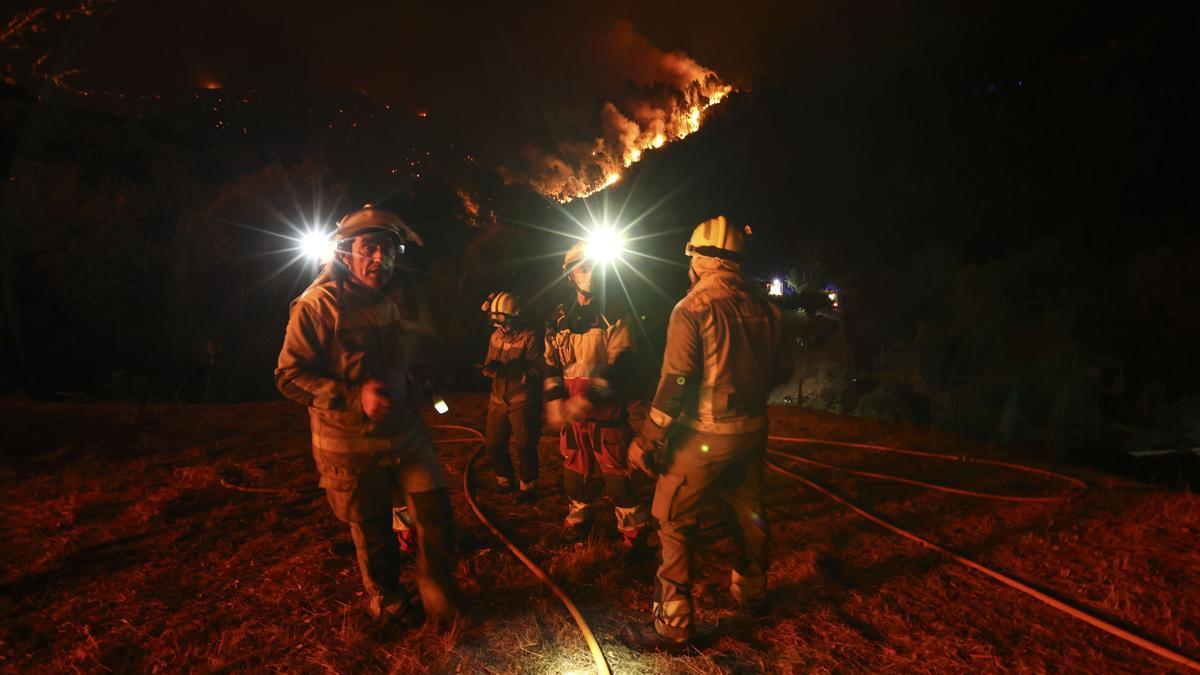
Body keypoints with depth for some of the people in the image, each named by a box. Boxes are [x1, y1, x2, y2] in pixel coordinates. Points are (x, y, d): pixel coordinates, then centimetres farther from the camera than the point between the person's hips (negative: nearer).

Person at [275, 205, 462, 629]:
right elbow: (290, 375, -14)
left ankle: (438, 595, 23)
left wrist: (418, 382, 3)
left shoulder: (403, 299, 3)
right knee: (371, 529, 11)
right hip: (349, 443, -4)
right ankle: (386, 599, 38)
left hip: (405, 431, 4)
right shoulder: (316, 305, -14)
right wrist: (354, 397, -25)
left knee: (435, 510, 0)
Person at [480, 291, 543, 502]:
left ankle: (528, 486, 14)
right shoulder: (495, 337, 10)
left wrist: (512, 369, -28)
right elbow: (488, 365, 11)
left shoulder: (529, 338, -10)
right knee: (493, 444, 9)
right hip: (498, 400, 6)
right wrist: (490, 367, -13)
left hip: (521, 402, -6)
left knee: (525, 446, -3)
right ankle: (505, 481, 29)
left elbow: (537, 370, -16)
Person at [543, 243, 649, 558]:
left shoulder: (613, 316, -5)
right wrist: (554, 400, -4)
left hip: (606, 410, -4)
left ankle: (633, 532, 11)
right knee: (574, 468, 15)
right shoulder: (560, 317, 9)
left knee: (616, 472, -1)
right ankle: (578, 518, 36)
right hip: (570, 409, 4)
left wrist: (589, 398, -23)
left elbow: (621, 364, -14)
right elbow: (551, 363, 11)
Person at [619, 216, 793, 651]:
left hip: (704, 434, -6)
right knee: (748, 511, 22)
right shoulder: (764, 308, 3)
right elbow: (781, 370, 11)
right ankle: (752, 593, 41)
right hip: (752, 430, 7)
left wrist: (648, 439, -13)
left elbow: (675, 382, -19)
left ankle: (673, 624, 7)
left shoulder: (693, 307, -14)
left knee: (674, 521, 2)